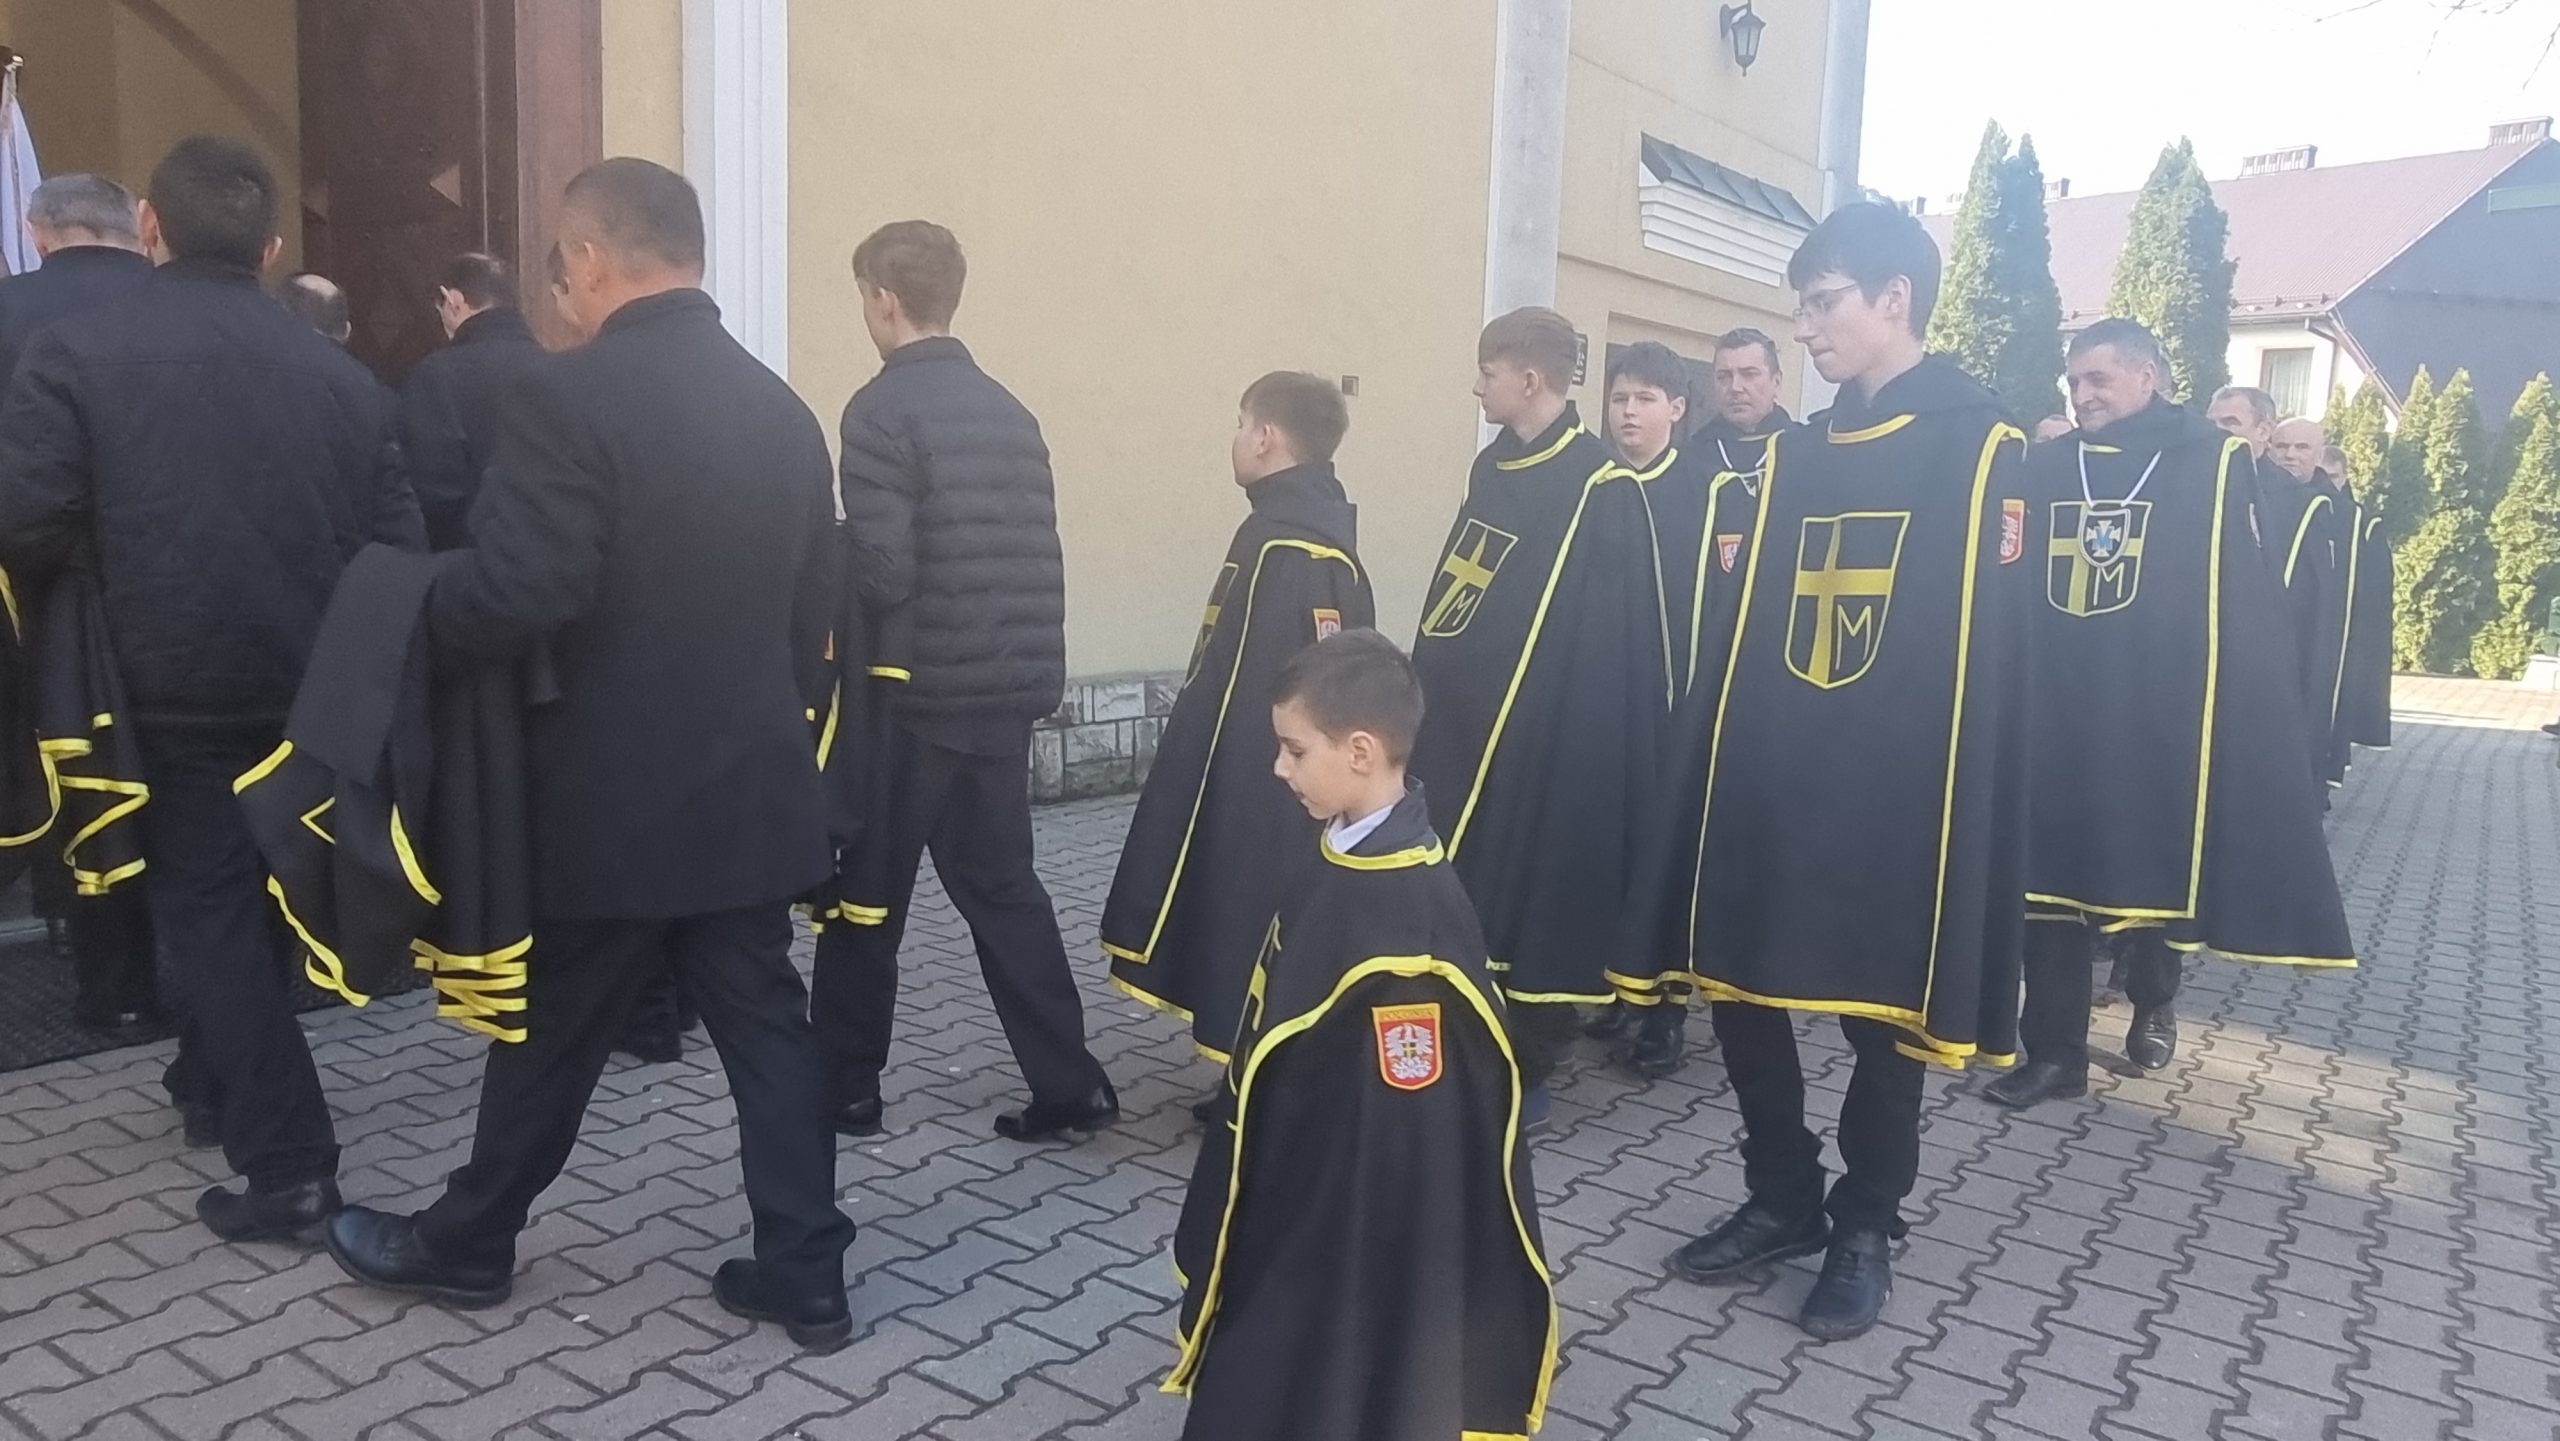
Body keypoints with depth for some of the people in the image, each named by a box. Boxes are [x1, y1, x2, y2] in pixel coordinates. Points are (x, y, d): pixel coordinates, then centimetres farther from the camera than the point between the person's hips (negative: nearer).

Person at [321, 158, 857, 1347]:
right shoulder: (782, 409, 6)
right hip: (749, 784, 5)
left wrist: (428, 606, -2)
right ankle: (805, 1274, 15)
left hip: (607, 794, -5)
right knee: (766, 1023, 10)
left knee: (548, 1034, 12)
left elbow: (512, 596, -23)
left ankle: (465, 1244, 33)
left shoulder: (570, 397, -16)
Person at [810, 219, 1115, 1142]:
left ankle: (846, 1089, 22)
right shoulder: (1009, 411, 9)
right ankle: (1069, 1086, 14)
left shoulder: (881, 411, -12)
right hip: (1006, 694, 6)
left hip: (913, 696, -6)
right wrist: (1037, 673, 16)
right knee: (1003, 888, 15)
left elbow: (880, 572, -19)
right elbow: (1040, 558, 9)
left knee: (867, 897, 10)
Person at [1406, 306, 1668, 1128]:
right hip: (1463, 724, 8)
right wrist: (1428, 694, 14)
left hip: (1549, 738, -7)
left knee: (1536, 902, 3)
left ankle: (1526, 1076, 18)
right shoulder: (1493, 468, 12)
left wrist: (1609, 746, -14)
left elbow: (1619, 638, -14)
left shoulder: (1602, 489, -12)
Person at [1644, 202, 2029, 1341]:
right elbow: (1744, 633, 12)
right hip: (1768, 787, 6)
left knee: (1886, 1017, 8)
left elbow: (1991, 654, -8)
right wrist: (1710, 765, 6)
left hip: (1894, 801, -5)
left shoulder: (1982, 446, -3)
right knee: (1740, 992, 10)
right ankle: (1783, 1200, 30)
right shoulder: (1794, 456, 13)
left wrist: (1954, 808, -12)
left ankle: (1864, 1227, 27)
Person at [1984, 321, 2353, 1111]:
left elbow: (2248, 604, -3)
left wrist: (2237, 717, -10)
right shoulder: (2043, 469, 9)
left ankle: (2154, 1000, 38)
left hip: (2163, 721, -2)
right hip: (2056, 718, 2)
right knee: (2051, 879, 2)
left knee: (2158, 872, 11)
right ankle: (2054, 1050, 12)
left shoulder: (2215, 464, 0)